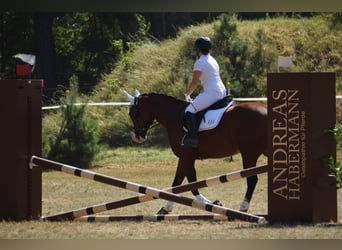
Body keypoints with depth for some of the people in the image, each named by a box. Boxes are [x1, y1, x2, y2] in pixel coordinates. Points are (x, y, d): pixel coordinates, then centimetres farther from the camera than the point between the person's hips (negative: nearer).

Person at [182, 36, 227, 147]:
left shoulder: (200, 62, -10)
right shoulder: (212, 60, 19)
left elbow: (194, 82, -10)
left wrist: (187, 95, 4)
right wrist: (201, 95, 27)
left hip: (212, 93, -10)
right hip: (222, 92, 10)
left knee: (189, 110, -14)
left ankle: (192, 138, -24)